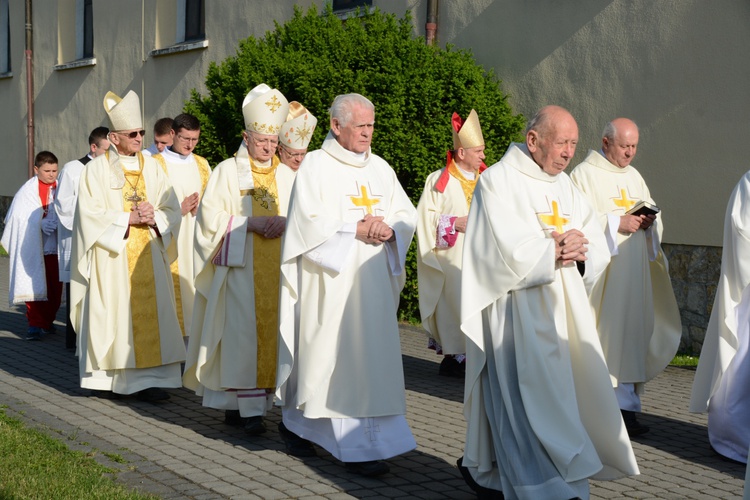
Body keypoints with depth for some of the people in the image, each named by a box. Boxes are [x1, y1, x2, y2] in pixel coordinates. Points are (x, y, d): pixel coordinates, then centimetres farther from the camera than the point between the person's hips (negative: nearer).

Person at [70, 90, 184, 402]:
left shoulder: (152, 168, 10)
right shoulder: (96, 170, -1)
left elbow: (172, 210, 8)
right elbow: (91, 215, -9)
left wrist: (153, 217, -12)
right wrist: (129, 218, -14)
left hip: (149, 257, 3)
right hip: (112, 257, -3)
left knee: (149, 313, -1)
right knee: (111, 314, -2)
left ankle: (148, 378, 0)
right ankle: (105, 376, 7)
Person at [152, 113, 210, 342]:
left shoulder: (201, 164, 13)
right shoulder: (156, 164, -2)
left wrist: (201, 208, -7)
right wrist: (180, 208, -12)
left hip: (197, 239, 4)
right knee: (174, 288, -7)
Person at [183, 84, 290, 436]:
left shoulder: (286, 176, 14)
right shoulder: (227, 171, 3)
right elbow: (211, 217, -4)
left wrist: (285, 222, -9)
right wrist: (251, 223, -14)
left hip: (276, 269, 4)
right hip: (240, 266, -4)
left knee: (270, 332, 2)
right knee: (244, 335, -10)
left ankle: (237, 403, 11)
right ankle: (250, 408, -9)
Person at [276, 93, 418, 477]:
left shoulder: (380, 168, 14)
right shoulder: (316, 165, -2)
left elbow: (407, 215, 12)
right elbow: (309, 222, -12)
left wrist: (389, 229, -9)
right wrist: (355, 230, -16)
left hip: (373, 280, 6)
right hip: (330, 280, -5)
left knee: (374, 355, 3)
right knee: (331, 354, -5)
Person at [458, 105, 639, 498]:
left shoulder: (564, 185, 16)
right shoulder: (498, 182, -7)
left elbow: (597, 247, 11)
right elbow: (507, 252, -16)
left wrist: (579, 251, -10)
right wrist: (555, 249, -7)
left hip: (562, 313, 7)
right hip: (517, 314, -7)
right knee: (532, 403, -8)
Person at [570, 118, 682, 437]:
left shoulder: (634, 177, 18)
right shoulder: (584, 175, -3)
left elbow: (654, 217, 21)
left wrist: (648, 222, -2)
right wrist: (617, 223, -17)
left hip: (633, 273, 6)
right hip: (600, 271, -6)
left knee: (630, 334, 3)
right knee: (607, 334, -7)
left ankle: (625, 405, 7)